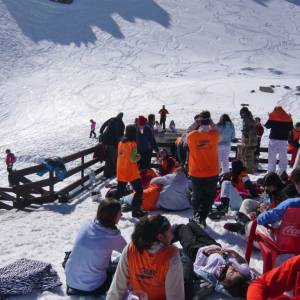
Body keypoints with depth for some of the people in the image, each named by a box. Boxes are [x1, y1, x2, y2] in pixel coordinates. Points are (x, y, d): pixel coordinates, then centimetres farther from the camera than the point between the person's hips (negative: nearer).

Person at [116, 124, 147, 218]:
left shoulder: (121, 142, 8)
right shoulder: (132, 143, -14)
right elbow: (133, 159, -19)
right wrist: (138, 156, 0)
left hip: (121, 172, 7)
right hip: (131, 172, -7)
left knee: (120, 191, 17)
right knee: (139, 190, 2)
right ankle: (136, 210, 0)